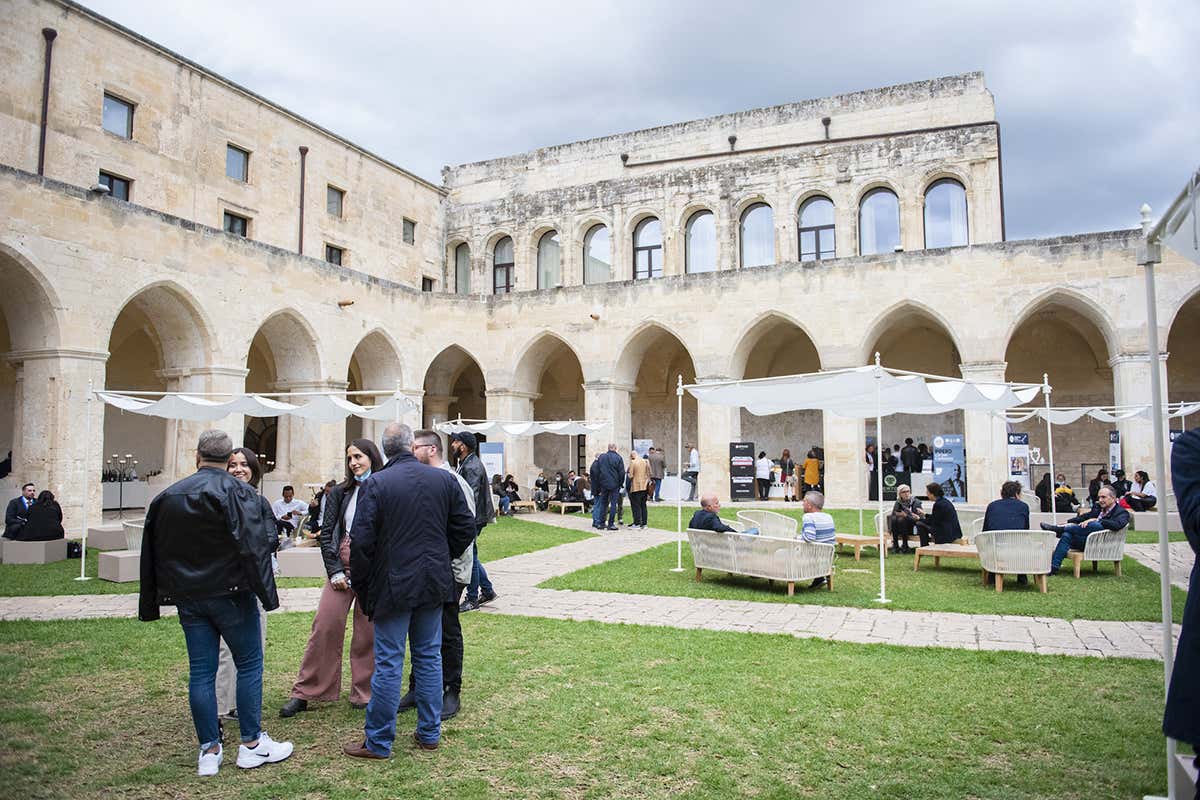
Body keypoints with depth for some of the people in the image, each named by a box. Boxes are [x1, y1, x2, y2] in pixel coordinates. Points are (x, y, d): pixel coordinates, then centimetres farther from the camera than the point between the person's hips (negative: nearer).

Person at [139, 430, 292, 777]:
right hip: (230, 593, -5)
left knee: (201, 671, 9)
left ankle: (209, 751, 14)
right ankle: (252, 744, 9)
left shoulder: (167, 496, 9)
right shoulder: (236, 492, -10)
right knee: (249, 664, 5)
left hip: (187, 596, 5)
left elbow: (152, 554, 15)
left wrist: (150, 605, 22)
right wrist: (267, 592, -14)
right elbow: (254, 546, -18)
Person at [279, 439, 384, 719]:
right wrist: (335, 570, -2)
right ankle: (304, 693, 13)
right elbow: (326, 533, 7)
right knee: (325, 626, 1)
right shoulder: (340, 492, 7)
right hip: (342, 566, 2)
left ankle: (364, 694, 17)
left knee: (368, 632, 4)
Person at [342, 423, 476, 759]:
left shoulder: (376, 483, -11)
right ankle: (429, 733, 24)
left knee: (388, 663, 4)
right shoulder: (445, 479, 0)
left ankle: (378, 741, 15)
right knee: (429, 657, 14)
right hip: (434, 582, 4)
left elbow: (361, 541, -13)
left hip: (392, 585, -3)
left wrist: (362, 586, -1)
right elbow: (466, 527, 5)